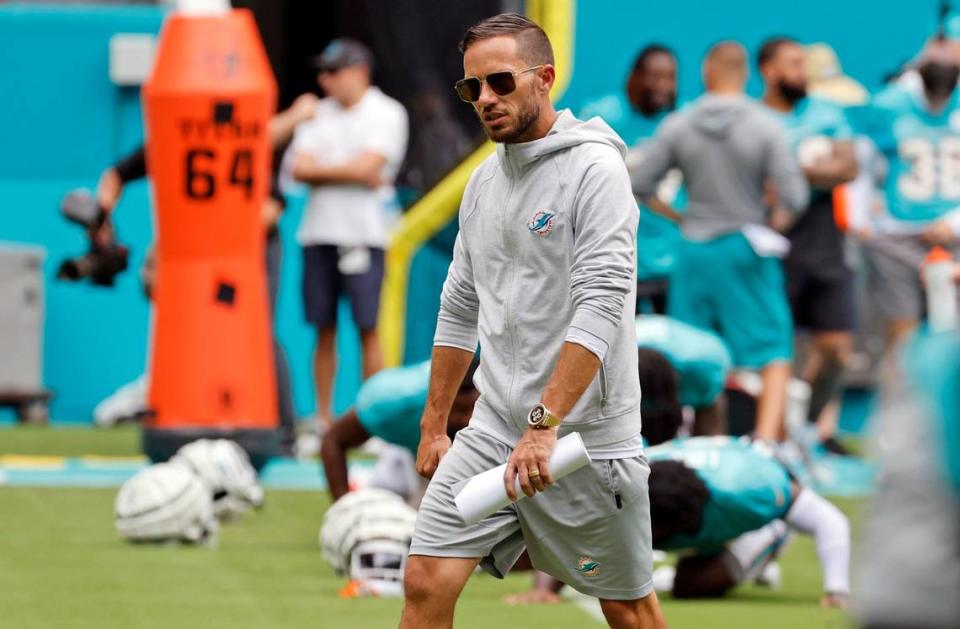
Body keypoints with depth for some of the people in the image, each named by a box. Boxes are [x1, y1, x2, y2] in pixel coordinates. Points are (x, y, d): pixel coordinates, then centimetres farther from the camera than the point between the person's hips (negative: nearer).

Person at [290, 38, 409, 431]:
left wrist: (321, 169, 0)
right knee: (323, 330, 6)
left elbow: (365, 166, -12)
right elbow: (299, 169, 2)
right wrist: (350, 174, -7)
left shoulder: (386, 114, -1)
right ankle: (323, 420, 10)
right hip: (318, 234, 5)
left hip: (363, 235, -5)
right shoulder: (318, 114, 13)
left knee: (367, 329, -6)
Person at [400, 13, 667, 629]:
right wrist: (434, 425, 20)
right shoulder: (484, 181, 12)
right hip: (494, 429, 6)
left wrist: (544, 424, -29)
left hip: (584, 436, -6)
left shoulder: (595, 169, -12)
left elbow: (601, 305, -21)